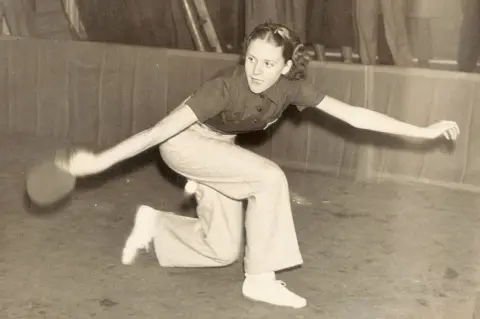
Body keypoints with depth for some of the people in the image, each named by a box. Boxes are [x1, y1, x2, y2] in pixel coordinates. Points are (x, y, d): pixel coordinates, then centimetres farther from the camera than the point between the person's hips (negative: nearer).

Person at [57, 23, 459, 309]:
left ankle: (154, 223, 26)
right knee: (269, 178, -27)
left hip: (219, 147, 6)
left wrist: (423, 131, -15)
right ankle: (260, 279, -14)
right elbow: (162, 128, -35)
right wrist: (100, 160, -39)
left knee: (223, 250, 6)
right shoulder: (226, 88, -35)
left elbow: (354, 115, -16)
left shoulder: (293, 87, -20)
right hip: (185, 141, -6)